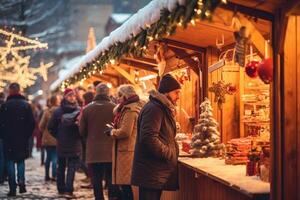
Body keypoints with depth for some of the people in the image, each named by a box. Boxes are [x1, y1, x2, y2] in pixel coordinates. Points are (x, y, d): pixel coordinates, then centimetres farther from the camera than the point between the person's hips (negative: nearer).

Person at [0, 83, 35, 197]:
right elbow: (32, 122, -3)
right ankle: (21, 180, -6)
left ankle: (12, 188, -1)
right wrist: (27, 135, 9)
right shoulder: (26, 105, -2)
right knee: (21, 160, 17)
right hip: (22, 139, 2)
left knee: (10, 162, 5)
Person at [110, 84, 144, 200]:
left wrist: (112, 132, -4)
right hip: (127, 150, 10)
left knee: (125, 185, -8)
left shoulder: (130, 110, -13)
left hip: (126, 151, -10)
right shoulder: (134, 107, 17)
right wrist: (115, 129, 6)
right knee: (125, 185, 11)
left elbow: (125, 132, -20)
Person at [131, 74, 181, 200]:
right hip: (151, 173, -10)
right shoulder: (154, 108, -15)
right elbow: (149, 138, -26)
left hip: (156, 173, 10)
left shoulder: (163, 108, 18)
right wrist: (170, 154, -18)